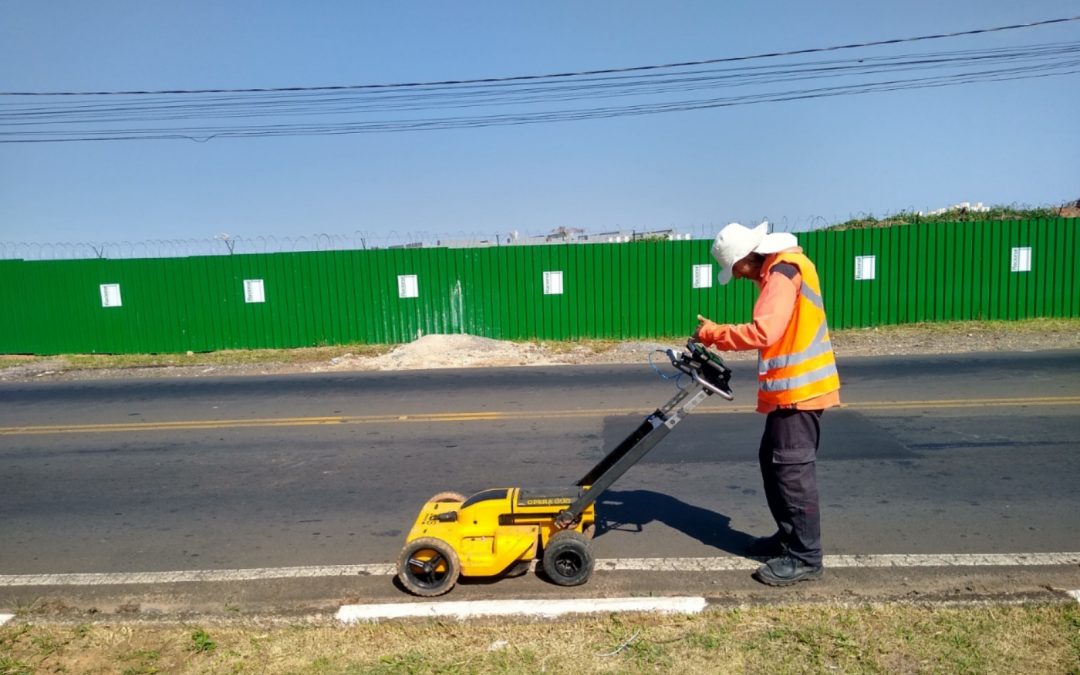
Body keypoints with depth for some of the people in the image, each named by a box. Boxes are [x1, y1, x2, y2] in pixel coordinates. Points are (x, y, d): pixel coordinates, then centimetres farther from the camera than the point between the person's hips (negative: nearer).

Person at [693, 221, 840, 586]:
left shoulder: (783, 271, -17)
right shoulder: (780, 268, 15)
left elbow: (763, 332, -28)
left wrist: (713, 333, -16)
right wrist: (720, 338, 6)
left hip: (799, 388, -11)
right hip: (791, 386, 11)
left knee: (793, 469, -4)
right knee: (773, 461, 17)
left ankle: (805, 556, 6)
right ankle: (789, 536, 29)